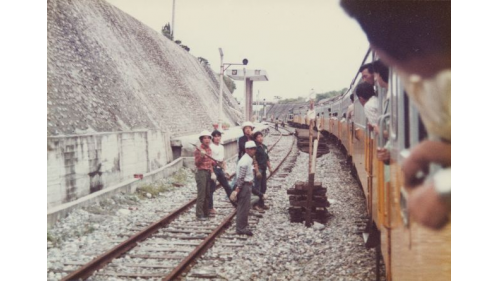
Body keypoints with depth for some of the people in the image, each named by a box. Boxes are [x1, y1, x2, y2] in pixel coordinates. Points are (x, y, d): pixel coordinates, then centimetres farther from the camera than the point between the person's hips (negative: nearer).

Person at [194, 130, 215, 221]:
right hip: (201, 172, -7)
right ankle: (199, 215, -4)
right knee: (201, 195, -8)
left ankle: (206, 213, 18)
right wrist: (201, 156, -26)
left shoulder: (209, 149, 12)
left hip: (208, 173, 7)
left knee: (207, 194, 10)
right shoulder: (198, 150, -9)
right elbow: (196, 163, -11)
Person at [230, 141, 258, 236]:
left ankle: (243, 227, 26)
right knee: (243, 208, -4)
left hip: (247, 186, 10)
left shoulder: (249, 160, 13)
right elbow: (241, 177, -22)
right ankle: (241, 229, 2)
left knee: (244, 208, 17)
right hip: (244, 186, -10)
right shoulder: (245, 161, -19)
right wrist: (237, 189, -23)